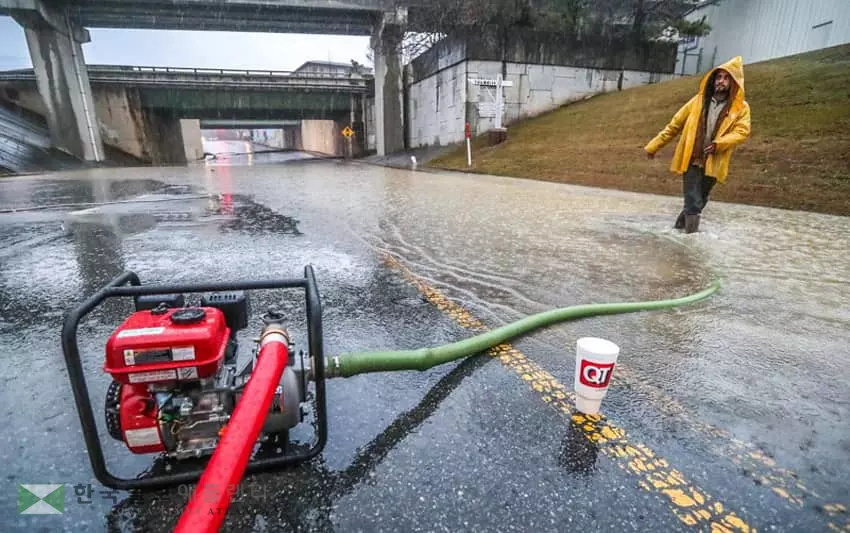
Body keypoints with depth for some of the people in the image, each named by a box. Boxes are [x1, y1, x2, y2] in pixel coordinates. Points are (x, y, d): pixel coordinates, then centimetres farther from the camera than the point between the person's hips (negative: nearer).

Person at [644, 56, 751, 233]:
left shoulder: (741, 108, 5)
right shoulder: (699, 100, 8)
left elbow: (742, 131, -7)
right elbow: (675, 124, 10)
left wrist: (719, 144, -25)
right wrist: (654, 145, 7)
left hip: (712, 163, 1)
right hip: (691, 159, -1)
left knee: (700, 200, 10)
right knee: (694, 201, -6)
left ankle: (682, 224, 28)